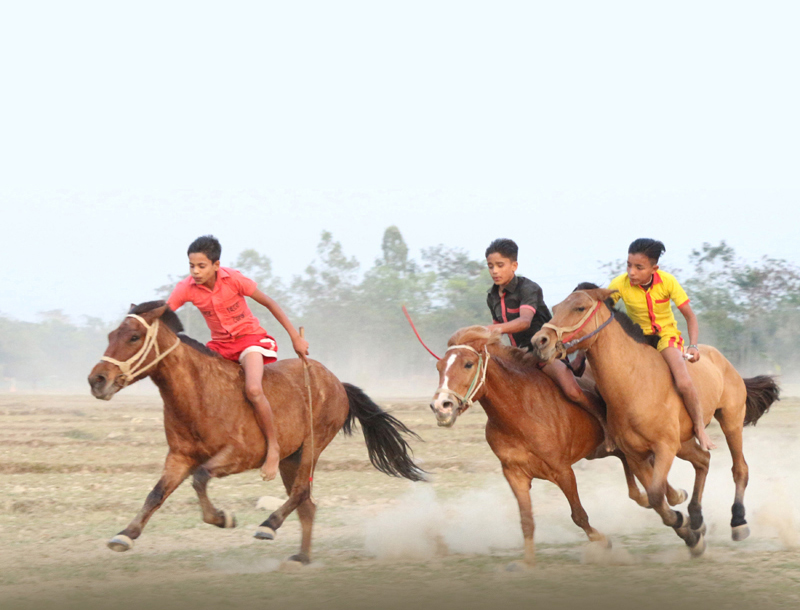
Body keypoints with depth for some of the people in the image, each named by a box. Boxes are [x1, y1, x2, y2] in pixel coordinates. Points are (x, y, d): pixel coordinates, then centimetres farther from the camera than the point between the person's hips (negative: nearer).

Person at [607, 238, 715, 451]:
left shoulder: (667, 282, -19)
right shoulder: (619, 285, -18)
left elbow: (690, 316, -13)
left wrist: (693, 346, -29)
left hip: (666, 334, -2)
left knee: (684, 383, -26)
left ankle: (699, 427, 0)